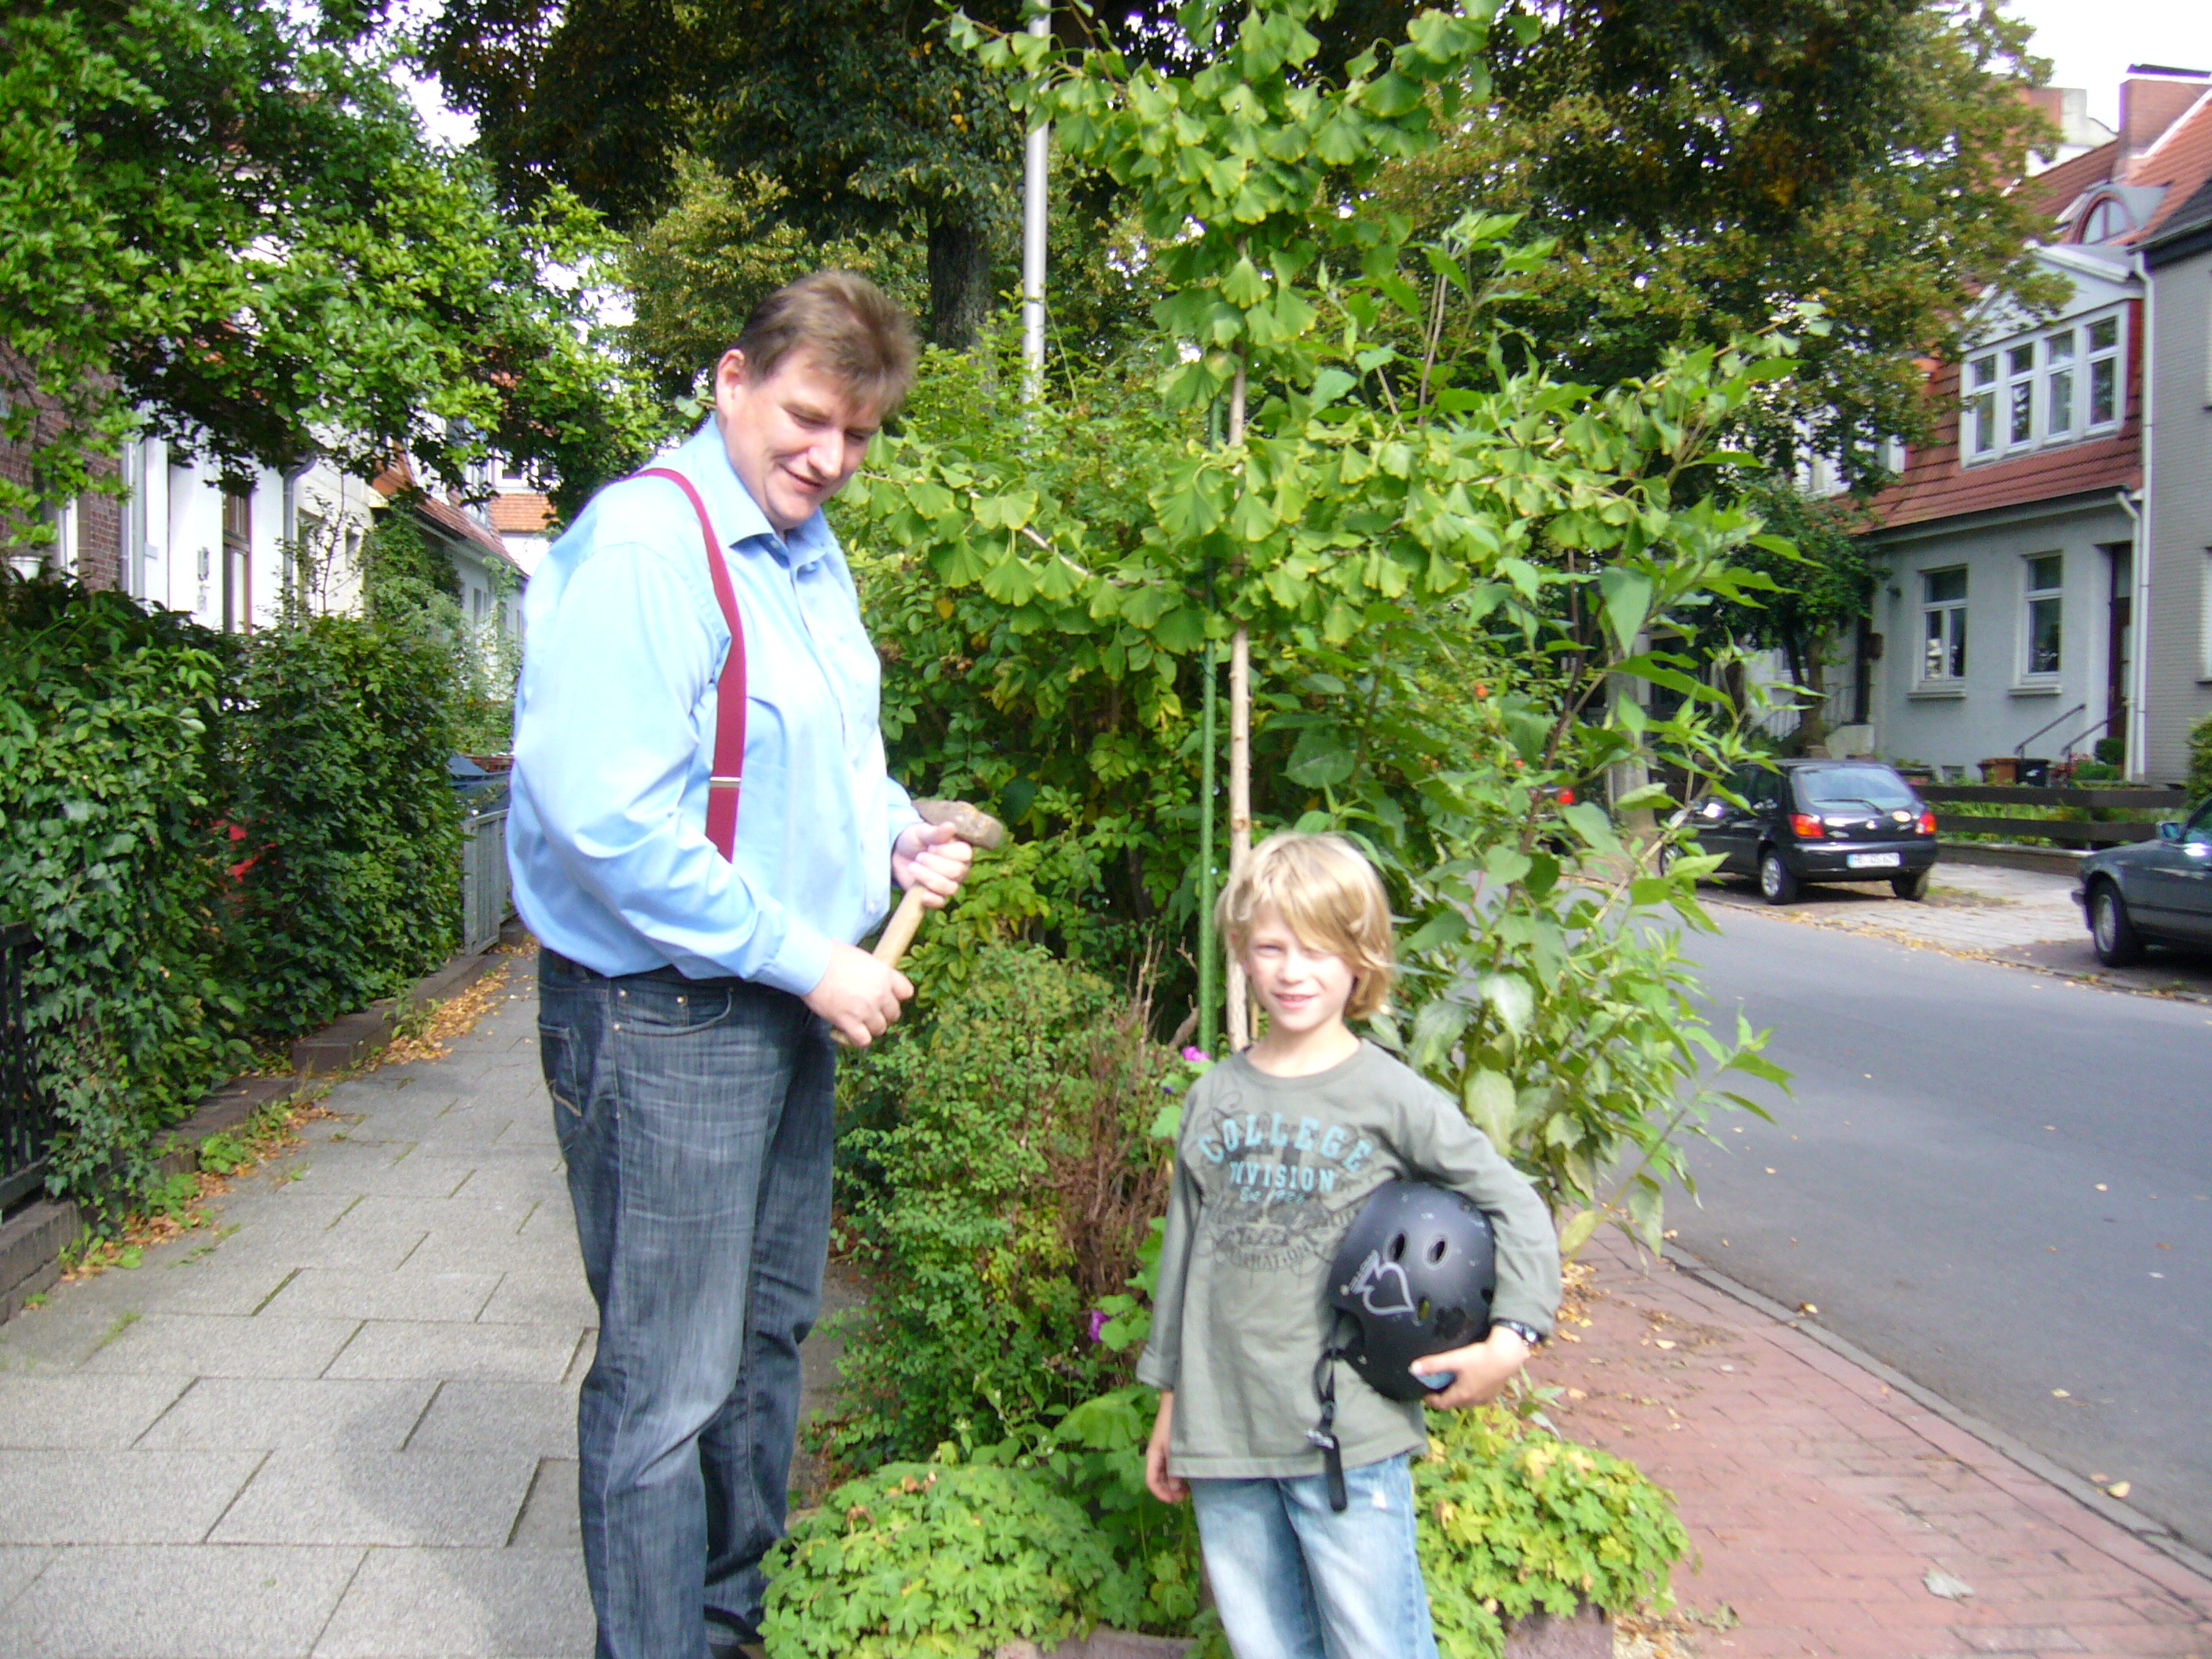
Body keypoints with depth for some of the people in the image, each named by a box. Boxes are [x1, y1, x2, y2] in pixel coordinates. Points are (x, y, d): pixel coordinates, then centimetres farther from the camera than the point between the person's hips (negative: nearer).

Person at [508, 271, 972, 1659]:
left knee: (768, 1333, 21)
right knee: (670, 1383, 1)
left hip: (787, 998, 10)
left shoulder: (809, 549, 10)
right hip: (664, 1016, -9)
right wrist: (808, 960, -20)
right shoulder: (644, 544, -19)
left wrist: (892, 834, 4)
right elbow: (607, 818, -26)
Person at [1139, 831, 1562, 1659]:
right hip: (1221, 1434, 4)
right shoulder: (1213, 1099, 6)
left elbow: (1516, 1207, 0)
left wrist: (1509, 1340, -10)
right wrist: (1170, 1404, 17)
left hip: (1349, 1439, -3)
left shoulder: (1392, 1098, -5)